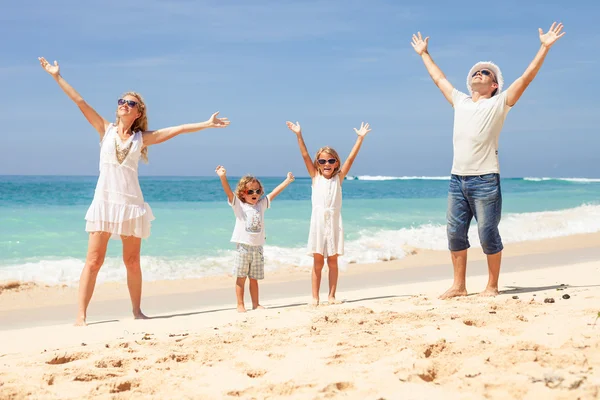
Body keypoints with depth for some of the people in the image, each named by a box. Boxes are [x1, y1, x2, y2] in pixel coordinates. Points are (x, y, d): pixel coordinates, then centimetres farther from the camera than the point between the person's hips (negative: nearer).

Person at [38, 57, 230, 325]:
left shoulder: (142, 138, 9)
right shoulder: (106, 130, 8)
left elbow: (178, 129, 9)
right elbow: (80, 102, 4)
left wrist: (207, 123, 8)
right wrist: (57, 76, 2)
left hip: (131, 203, 1)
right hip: (104, 201, -1)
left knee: (132, 262, 7)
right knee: (94, 260, -6)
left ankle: (137, 311, 19)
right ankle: (81, 315, -8)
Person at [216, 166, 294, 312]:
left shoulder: (261, 204, 12)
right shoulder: (238, 205, -1)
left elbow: (273, 193, 13)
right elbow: (229, 191, -15)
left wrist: (287, 181, 11)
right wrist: (223, 178, -31)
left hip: (257, 247, 4)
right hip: (243, 246, -4)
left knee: (254, 278, 11)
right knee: (241, 277, 0)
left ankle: (256, 304, 18)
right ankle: (240, 305, 5)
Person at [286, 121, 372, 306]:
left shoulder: (338, 178, 6)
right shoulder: (315, 177, 5)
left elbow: (351, 158, 0)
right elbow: (305, 156, -2)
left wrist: (360, 138, -6)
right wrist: (299, 136, -11)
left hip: (334, 223, 1)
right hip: (318, 223, -1)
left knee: (333, 262, 5)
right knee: (318, 263, 2)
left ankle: (332, 296, 11)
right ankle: (315, 297, 6)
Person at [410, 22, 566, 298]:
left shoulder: (499, 103, 3)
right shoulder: (460, 102, 18)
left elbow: (526, 77, -4)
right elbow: (439, 78, 31)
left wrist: (544, 47, -8)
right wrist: (423, 54, 38)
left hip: (485, 181, -5)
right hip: (457, 180, 6)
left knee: (488, 235, -1)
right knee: (455, 233, 6)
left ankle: (492, 286, 10)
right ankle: (459, 286, 15)